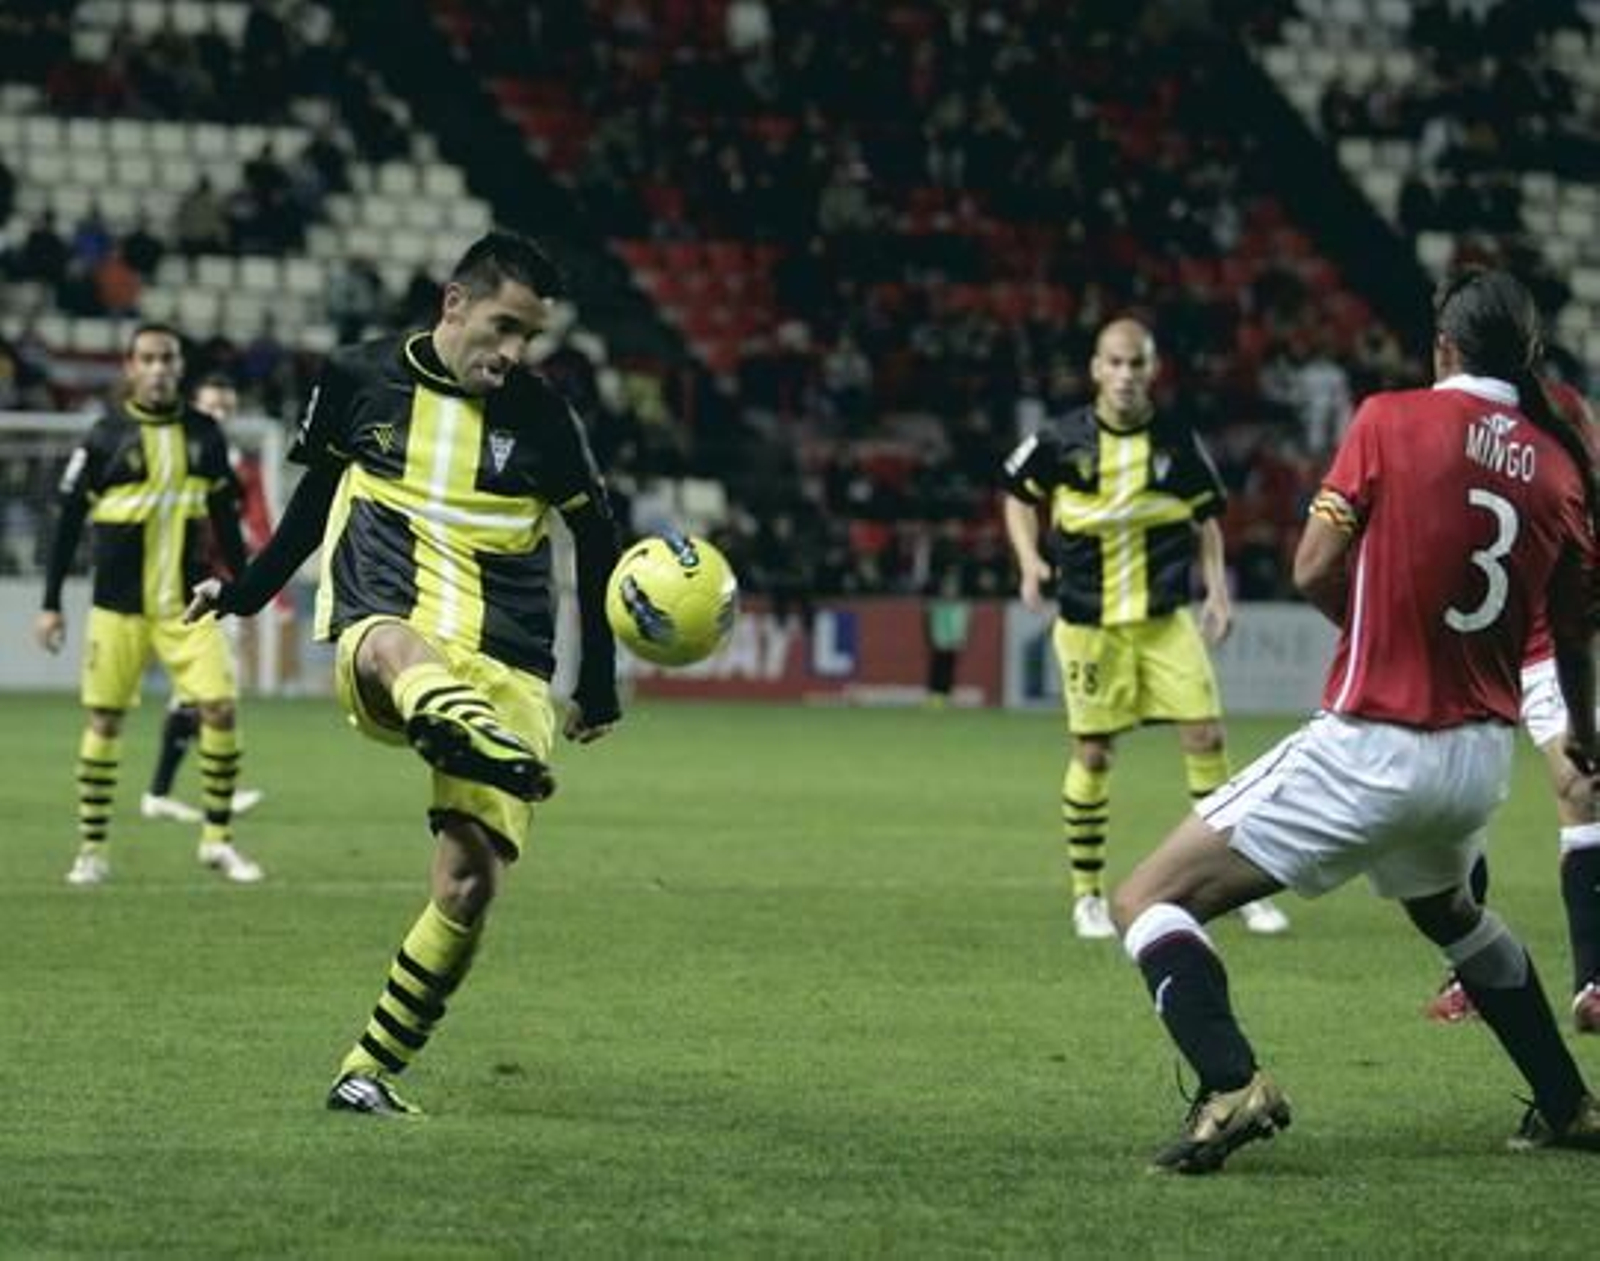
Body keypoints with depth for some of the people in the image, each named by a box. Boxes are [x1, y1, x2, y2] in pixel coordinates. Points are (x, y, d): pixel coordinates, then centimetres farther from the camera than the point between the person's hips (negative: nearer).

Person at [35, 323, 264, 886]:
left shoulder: (203, 434, 5)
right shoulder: (106, 437, -4)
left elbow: (224, 516, 15)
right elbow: (69, 518, -1)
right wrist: (51, 603, -2)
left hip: (188, 604, 2)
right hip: (119, 606, -2)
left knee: (221, 708, -9)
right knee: (104, 720, 1)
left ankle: (217, 839, 4)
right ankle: (92, 849, 12)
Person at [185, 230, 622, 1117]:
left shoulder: (540, 417, 5)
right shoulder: (359, 380, 7)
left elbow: (597, 543, 15)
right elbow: (317, 495, 25)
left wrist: (599, 685, 17)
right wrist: (244, 593, 32)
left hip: (504, 669, 1)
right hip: (381, 635, -1)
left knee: (468, 884, -12)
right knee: (399, 646, -42)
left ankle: (372, 1070, 5)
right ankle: (476, 745, -79)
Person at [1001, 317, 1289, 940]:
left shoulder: (1178, 440, -1)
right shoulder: (1062, 440, -5)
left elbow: (1206, 516, 12)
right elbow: (1019, 494, 11)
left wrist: (1216, 588, 2)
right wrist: (1030, 560, -4)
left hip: (1166, 618, 1)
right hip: (1089, 622, -1)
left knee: (1206, 736, -6)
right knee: (1091, 753, 1)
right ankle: (1087, 895, 15)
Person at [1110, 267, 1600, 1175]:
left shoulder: (1391, 422, -9)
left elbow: (1314, 572, -10)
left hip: (1372, 749, -6)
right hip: (1484, 753, 6)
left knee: (1151, 903, -2)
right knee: (1446, 909, 38)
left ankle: (1231, 1085, -24)